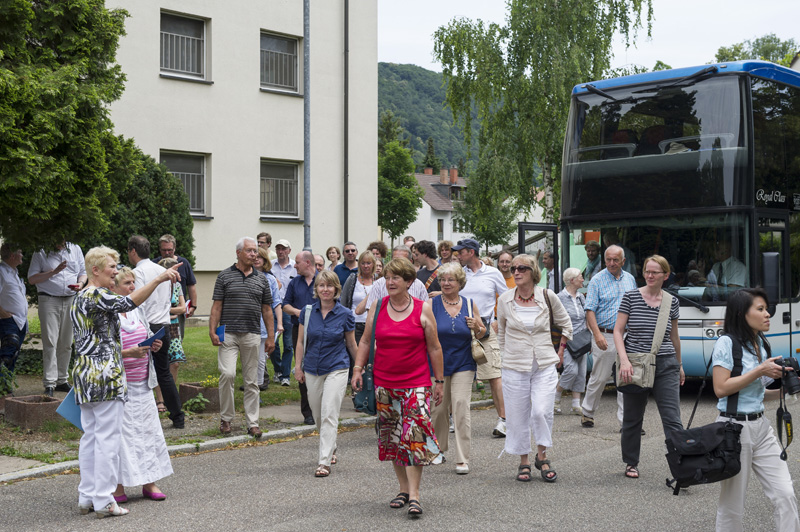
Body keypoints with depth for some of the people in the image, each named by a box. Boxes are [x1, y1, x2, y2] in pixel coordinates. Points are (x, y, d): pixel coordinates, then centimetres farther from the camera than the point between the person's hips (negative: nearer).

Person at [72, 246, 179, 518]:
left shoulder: (79, 298, 17)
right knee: (108, 438, -4)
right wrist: (158, 279, -37)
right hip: (105, 374, -10)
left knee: (90, 436, 13)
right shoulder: (97, 296, -13)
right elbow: (128, 303, -32)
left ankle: (86, 497, 17)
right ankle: (104, 501, -1)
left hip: (83, 372, 10)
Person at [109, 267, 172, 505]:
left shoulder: (135, 310, 11)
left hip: (142, 383, 7)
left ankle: (149, 483, 16)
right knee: (120, 431, -4)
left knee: (148, 429, 7)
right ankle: (118, 487, 5)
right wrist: (130, 352, -25)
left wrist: (153, 345, 2)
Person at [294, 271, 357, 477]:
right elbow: (300, 342, 7)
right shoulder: (307, 312, 0)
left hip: (337, 369, -3)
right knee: (318, 415, 13)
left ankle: (324, 462, -12)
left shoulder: (345, 315, -5)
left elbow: (351, 344, 6)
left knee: (329, 415, -12)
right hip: (312, 370, 3)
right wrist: (298, 367, 3)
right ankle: (331, 448, 38)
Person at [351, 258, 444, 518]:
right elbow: (365, 341, 12)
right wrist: (358, 369, 1)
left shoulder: (423, 309, -1)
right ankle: (403, 488, 21)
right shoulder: (377, 307, 5)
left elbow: (434, 348, 4)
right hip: (383, 383, 3)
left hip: (416, 384, -3)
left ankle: (414, 495, -8)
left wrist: (439, 381, 3)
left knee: (415, 436, -11)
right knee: (390, 437, 8)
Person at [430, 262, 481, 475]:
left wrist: (477, 327, -7)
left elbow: (482, 332, 15)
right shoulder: (431, 304, -1)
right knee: (437, 408, 8)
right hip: (438, 363, 0)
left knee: (461, 406, -10)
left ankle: (463, 459, -5)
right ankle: (438, 449, 33)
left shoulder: (470, 304, 4)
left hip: (463, 364, 0)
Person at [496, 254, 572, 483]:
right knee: (518, 415, 3)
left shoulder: (547, 296, -3)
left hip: (545, 365, -1)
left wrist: (560, 351, 10)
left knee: (542, 411, -13)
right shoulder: (505, 300, 0)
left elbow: (566, 324, 13)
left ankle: (542, 456, 9)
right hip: (515, 367, 1)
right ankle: (524, 462, 19)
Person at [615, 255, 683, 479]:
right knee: (632, 417, 10)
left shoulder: (672, 302, 6)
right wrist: (624, 361, -15)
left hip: (665, 364, 1)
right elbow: (618, 331, -3)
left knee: (672, 418, -6)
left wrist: (679, 365, 23)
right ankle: (631, 463, 26)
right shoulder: (631, 297, -2)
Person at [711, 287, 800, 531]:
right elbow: (721, 388, -19)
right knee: (732, 504, 2)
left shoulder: (761, 344, 13)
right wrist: (760, 371, -17)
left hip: (761, 426, 7)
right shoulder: (727, 343, -10)